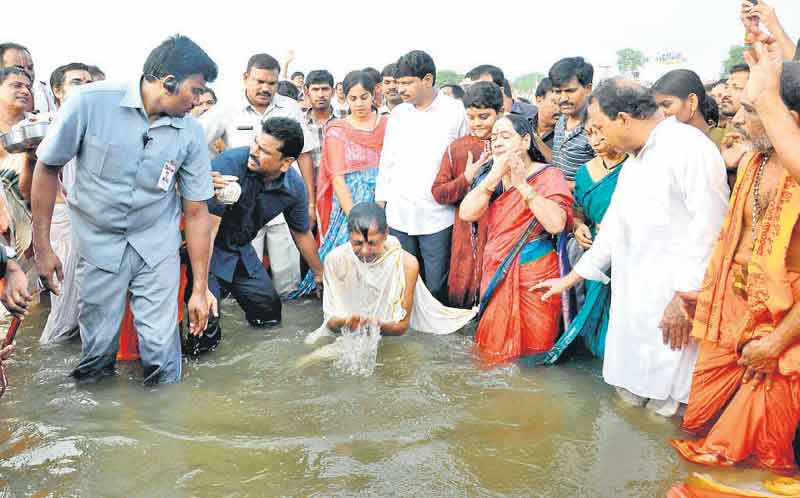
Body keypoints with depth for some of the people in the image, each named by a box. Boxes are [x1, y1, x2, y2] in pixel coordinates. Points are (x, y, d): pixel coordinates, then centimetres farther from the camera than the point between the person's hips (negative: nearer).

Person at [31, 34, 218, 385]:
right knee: (97, 349, 6)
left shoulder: (191, 133, -9)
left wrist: (200, 288, -4)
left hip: (157, 246, 1)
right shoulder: (90, 103, -17)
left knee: (161, 348, 1)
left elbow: (197, 212, -5)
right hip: (99, 242, -1)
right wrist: (42, 246, -4)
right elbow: (47, 168, -5)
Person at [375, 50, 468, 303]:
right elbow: (387, 161, 13)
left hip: (437, 217, -4)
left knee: (436, 287, 4)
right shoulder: (398, 114, 9)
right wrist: (380, 205, 11)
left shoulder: (454, 111, -3)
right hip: (398, 215, 4)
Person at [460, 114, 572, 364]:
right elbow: (466, 213, -5)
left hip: (535, 274, -4)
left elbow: (556, 224, -20)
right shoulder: (489, 176, 12)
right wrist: (495, 175, -13)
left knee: (533, 351, 3)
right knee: (494, 354, 10)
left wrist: (522, 184, -19)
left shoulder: (548, 175, -4)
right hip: (496, 273, 5)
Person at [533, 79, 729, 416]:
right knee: (630, 390, 14)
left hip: (674, 300, -9)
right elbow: (614, 229, 25)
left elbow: (709, 227, -18)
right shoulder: (633, 162, 19)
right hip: (631, 301, 9)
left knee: (666, 398, -3)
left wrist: (685, 297, -19)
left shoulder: (689, 145, -11)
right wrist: (569, 279, 26)